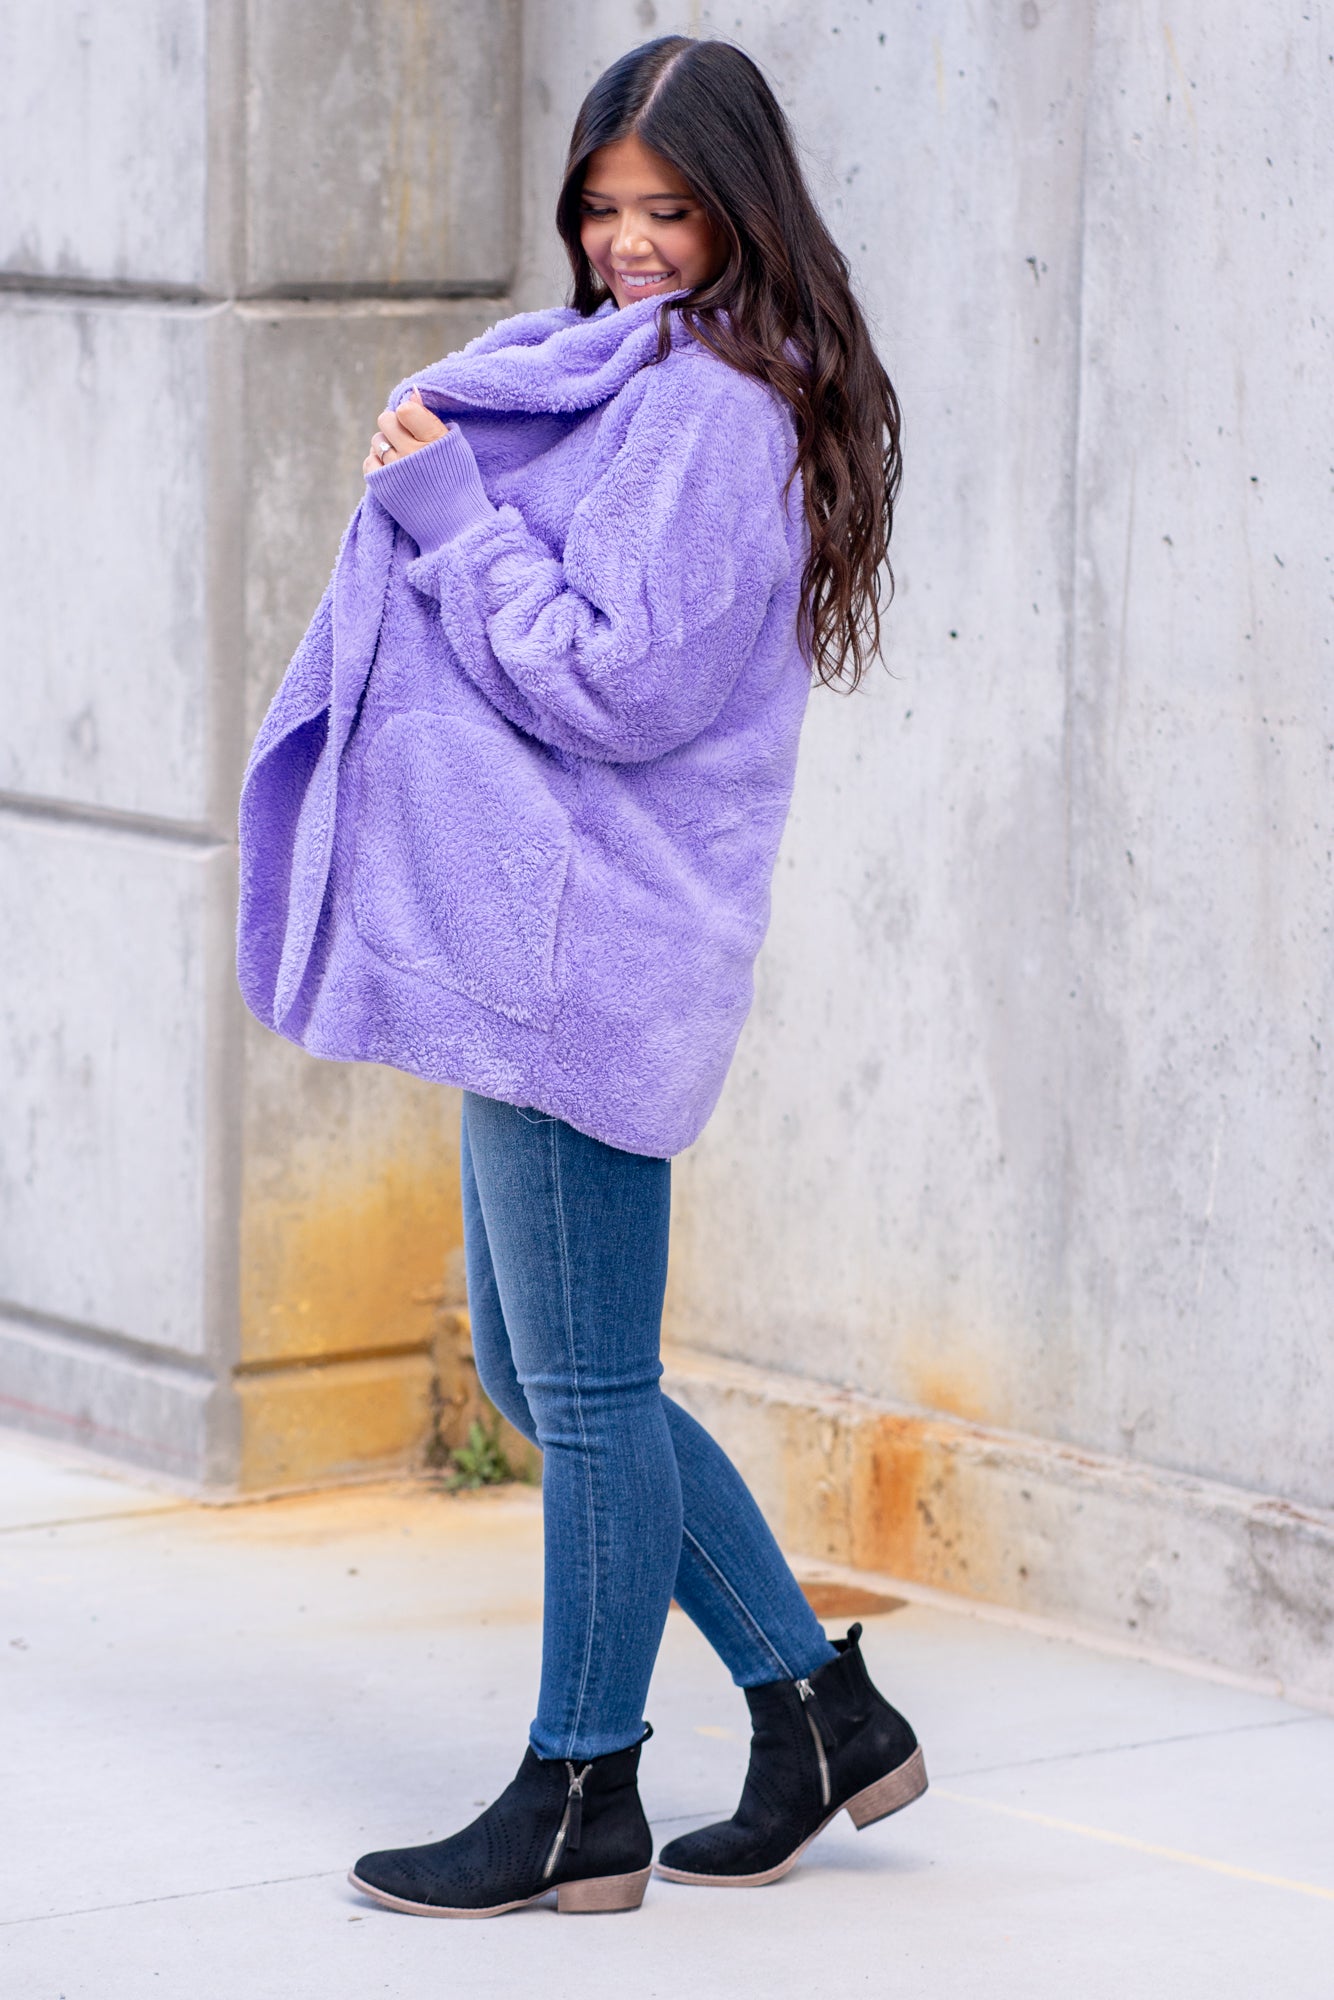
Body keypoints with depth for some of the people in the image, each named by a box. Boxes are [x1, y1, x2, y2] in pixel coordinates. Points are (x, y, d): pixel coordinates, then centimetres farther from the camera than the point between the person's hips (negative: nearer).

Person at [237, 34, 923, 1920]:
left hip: (592, 941, -11)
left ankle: (581, 1798, 11)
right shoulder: (609, 375, 17)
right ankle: (819, 1708, 23)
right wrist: (431, 451, 6)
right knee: (537, 1366, 17)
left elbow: (621, 680, -20)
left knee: (585, 1386, 0)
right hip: (535, 923, 11)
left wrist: (445, 507, -15)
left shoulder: (709, 405, -14)